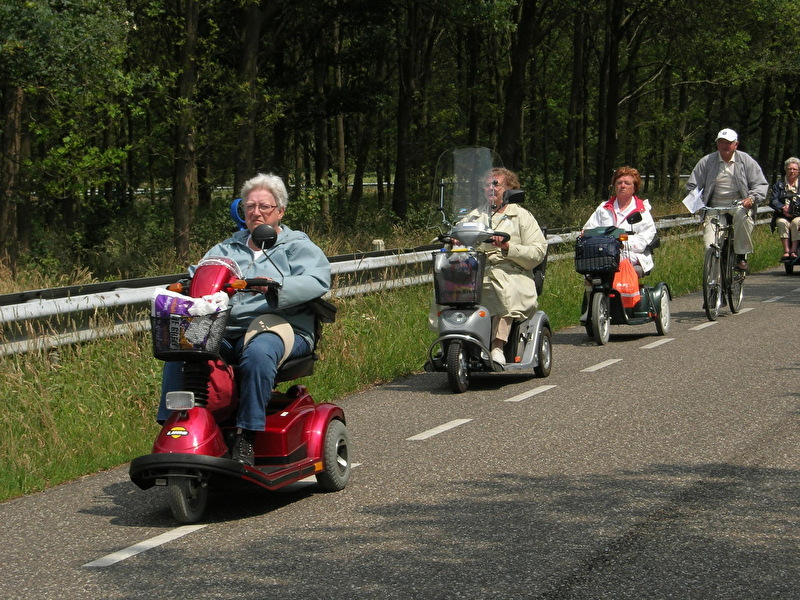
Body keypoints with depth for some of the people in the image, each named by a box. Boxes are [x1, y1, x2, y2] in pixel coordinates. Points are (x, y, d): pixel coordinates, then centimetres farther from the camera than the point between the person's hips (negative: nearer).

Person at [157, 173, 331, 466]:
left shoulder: (297, 246, 13)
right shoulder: (227, 248, 29)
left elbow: (317, 280, -8)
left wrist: (275, 288, -28)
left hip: (277, 326, -4)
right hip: (223, 331, 5)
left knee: (258, 353, -39)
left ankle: (247, 437, -37)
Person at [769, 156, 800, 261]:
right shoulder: (778, 185, 19)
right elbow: (773, 200, 5)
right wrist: (782, 208, -15)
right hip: (782, 216, 1)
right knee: (782, 223, -33)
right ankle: (786, 251, -39)